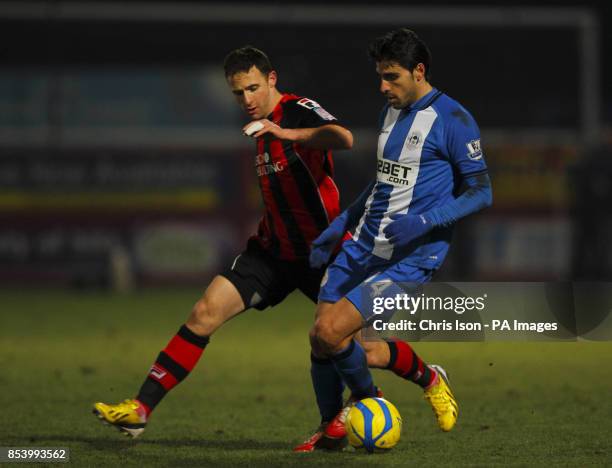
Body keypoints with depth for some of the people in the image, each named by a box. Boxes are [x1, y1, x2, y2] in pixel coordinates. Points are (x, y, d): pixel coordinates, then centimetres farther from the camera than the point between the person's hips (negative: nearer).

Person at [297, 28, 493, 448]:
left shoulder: (452, 120, -10)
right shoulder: (390, 112, 14)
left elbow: (480, 193, -12)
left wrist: (424, 221, -24)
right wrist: (341, 223, 20)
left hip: (410, 257, -7)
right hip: (363, 247, 7)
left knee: (329, 333, -19)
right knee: (322, 341, -1)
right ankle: (331, 429, 21)